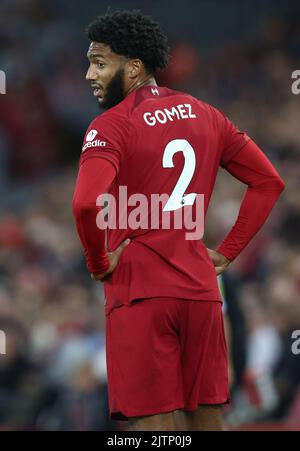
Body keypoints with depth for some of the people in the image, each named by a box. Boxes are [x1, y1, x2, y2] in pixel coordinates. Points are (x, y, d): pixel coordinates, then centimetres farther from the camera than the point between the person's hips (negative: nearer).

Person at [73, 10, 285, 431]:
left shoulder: (111, 126, -9)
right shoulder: (204, 115, 11)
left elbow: (85, 205, -25)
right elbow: (268, 181, 16)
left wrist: (99, 264, -8)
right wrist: (228, 251, 14)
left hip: (139, 293, -6)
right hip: (200, 290, 6)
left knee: (155, 422, -5)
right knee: (206, 417, 11)